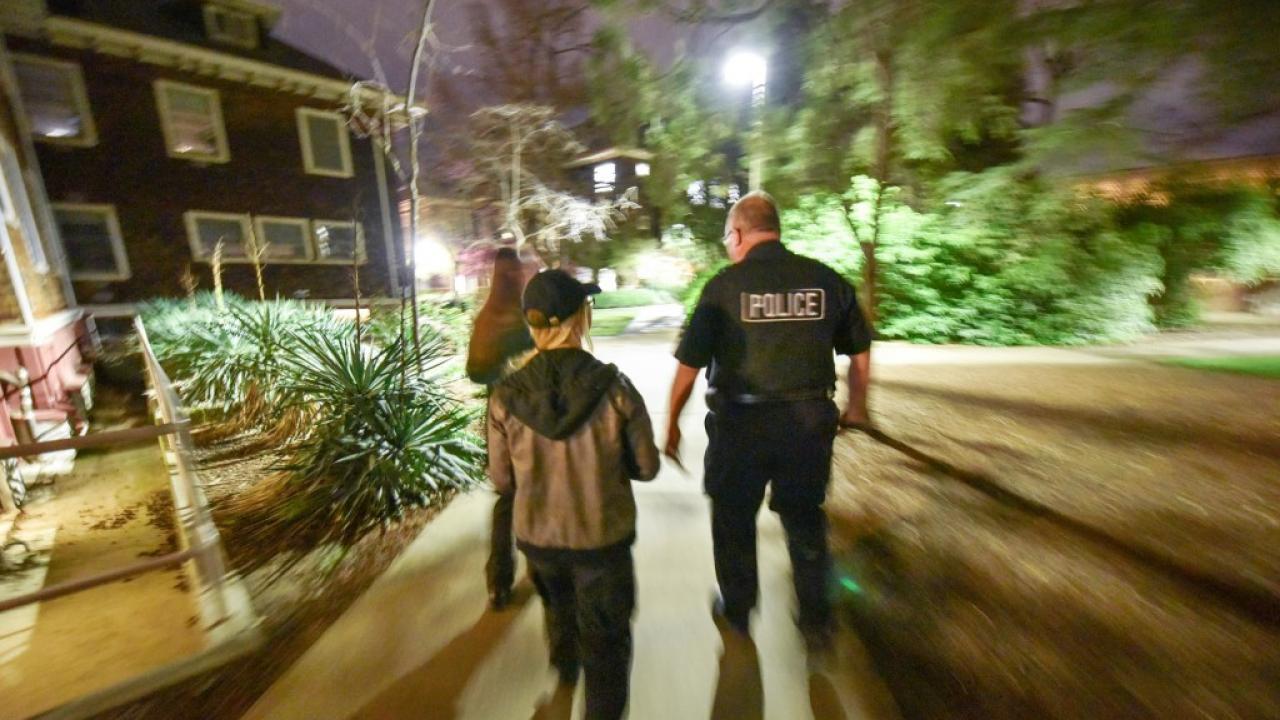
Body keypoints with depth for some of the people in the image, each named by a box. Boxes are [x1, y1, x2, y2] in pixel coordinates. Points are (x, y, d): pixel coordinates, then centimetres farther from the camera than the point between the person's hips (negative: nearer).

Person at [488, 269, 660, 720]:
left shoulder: (506, 397, -18)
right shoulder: (615, 387, -23)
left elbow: (502, 480, -7)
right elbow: (646, 467, -12)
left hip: (538, 536, 4)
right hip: (603, 537, -4)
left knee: (558, 603, 35)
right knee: (605, 640, 20)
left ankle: (565, 666, 65)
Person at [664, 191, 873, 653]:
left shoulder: (724, 286, -10)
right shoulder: (826, 280, 0)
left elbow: (689, 366, -10)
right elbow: (861, 351, 9)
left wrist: (671, 423, 2)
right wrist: (856, 407, 24)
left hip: (740, 424, -2)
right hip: (809, 421, 3)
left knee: (733, 520, 20)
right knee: (805, 522, 22)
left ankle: (737, 613, 39)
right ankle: (816, 623, 37)